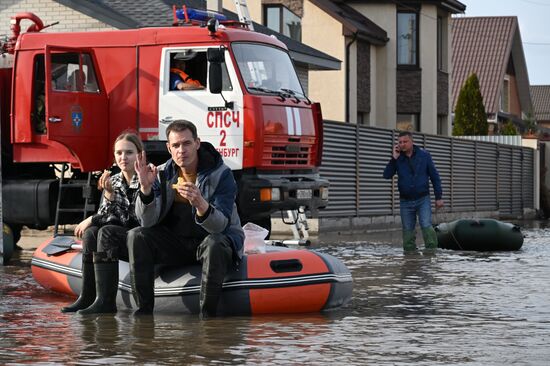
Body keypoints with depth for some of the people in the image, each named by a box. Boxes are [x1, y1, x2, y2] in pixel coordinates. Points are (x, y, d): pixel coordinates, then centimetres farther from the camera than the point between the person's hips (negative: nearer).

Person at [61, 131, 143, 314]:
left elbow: (134, 218, -18)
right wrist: (109, 194, -18)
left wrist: (92, 220, -12)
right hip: (124, 242, 6)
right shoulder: (113, 181, 8)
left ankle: (106, 301, -31)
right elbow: (105, 217, 0)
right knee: (91, 233, -18)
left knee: (107, 232, -28)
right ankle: (87, 298, -17)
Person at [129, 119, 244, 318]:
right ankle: (144, 310, -17)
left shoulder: (221, 174, -14)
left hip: (216, 238, -4)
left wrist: (200, 203, -46)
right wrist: (146, 188, -27)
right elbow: (148, 222, -10)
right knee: (136, 236, -17)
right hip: (175, 242, 4)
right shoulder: (162, 174, -2)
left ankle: (207, 315, -30)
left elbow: (220, 225, -25)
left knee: (213, 244, -38)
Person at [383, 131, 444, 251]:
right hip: (405, 201, 2)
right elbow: (387, 175, -8)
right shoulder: (397, 158, 3)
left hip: (423, 199, -2)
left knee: (426, 226, -18)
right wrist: (394, 158, -16)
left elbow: (434, 176, 4)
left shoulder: (424, 155, 0)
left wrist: (438, 197, 1)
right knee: (407, 231, 5)